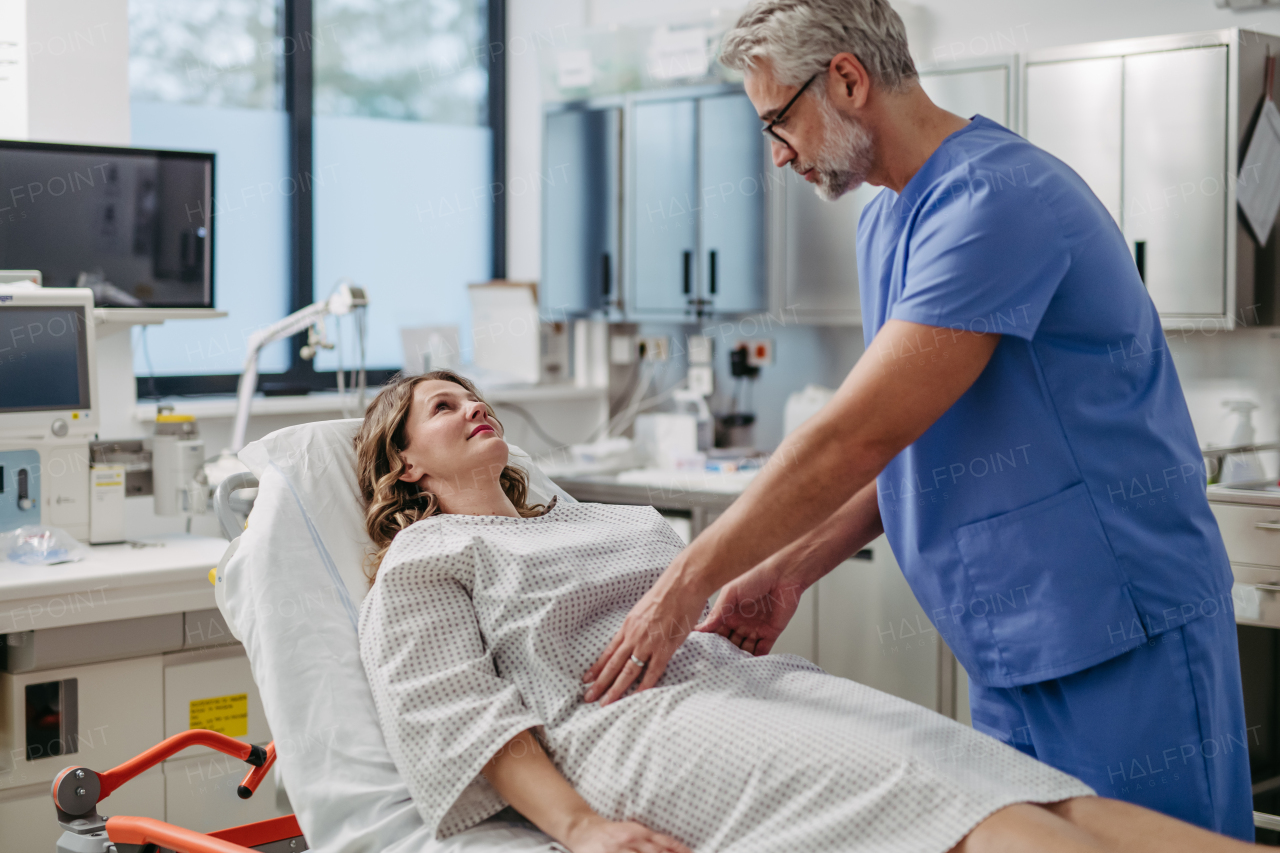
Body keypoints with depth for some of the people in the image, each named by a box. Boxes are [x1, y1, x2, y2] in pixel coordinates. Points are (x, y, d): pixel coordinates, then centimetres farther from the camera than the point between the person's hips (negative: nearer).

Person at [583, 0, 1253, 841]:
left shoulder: (998, 197, -19)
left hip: (1125, 644, -9)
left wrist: (688, 582, -19)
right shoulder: (887, 222, 13)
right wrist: (791, 567, 3)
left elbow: (858, 435, -24)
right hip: (1009, 658, 9)